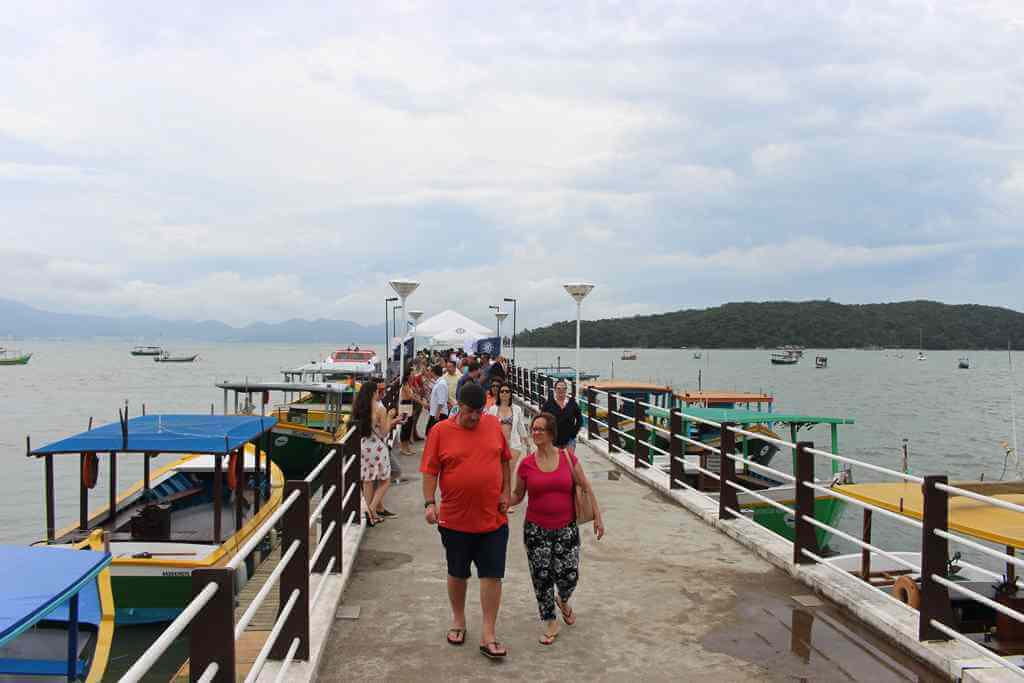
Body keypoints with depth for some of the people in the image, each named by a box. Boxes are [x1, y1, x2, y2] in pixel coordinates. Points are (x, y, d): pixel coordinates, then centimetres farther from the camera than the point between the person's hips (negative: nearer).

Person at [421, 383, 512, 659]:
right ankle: (458, 620, 38)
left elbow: (504, 461, 11)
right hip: (455, 519, -1)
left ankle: (488, 634, 10)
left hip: (493, 518, 1)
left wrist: (506, 492, 3)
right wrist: (429, 503, -15)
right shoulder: (440, 431, -7)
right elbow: (430, 471, -6)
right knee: (457, 573, 17)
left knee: (492, 575, 1)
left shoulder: (493, 424, 0)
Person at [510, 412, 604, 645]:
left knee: (569, 576, -2)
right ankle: (551, 623, 24)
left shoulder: (567, 457, -5)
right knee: (541, 577, 4)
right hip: (536, 530, 0)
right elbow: (517, 495, 7)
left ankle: (562, 601, 35)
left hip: (566, 528, 0)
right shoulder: (526, 464, -5)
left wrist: (597, 517, 2)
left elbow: (586, 488, 2)